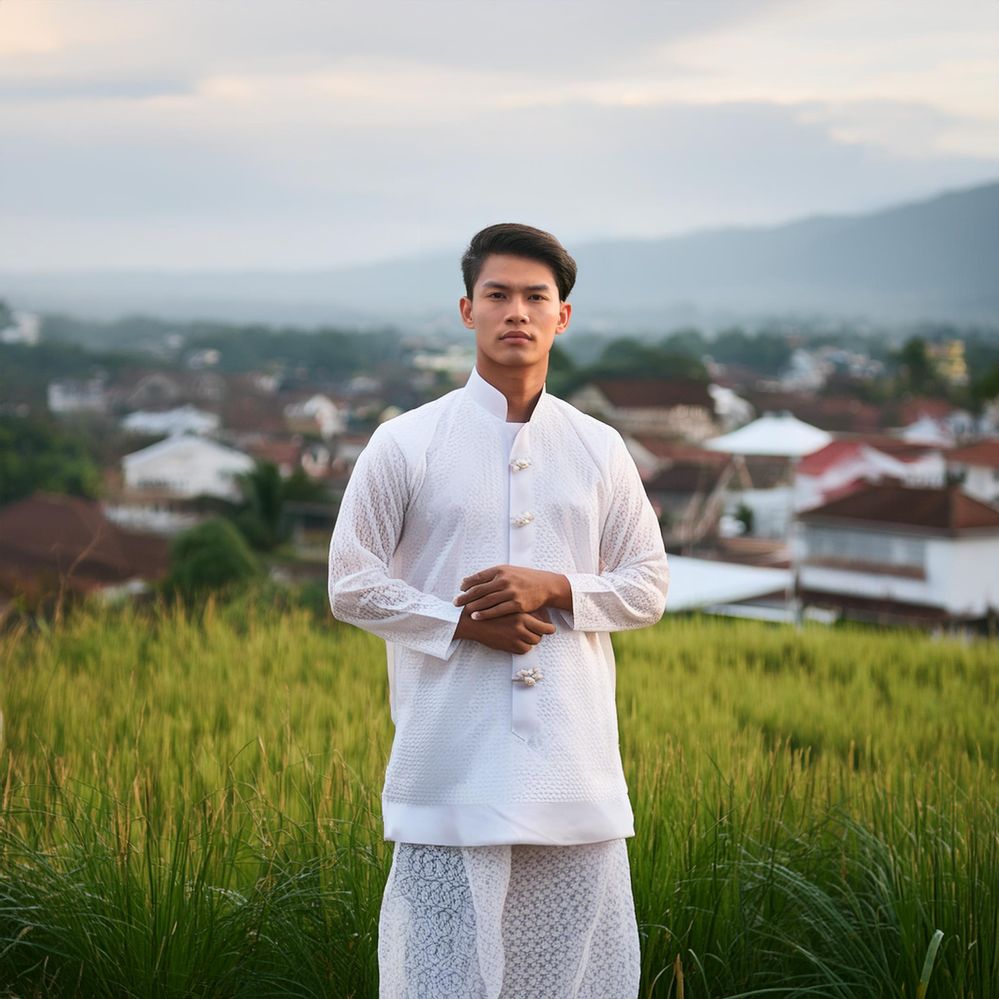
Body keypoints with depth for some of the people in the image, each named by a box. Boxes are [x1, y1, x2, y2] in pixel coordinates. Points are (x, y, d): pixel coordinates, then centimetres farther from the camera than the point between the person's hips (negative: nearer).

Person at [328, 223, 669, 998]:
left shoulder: (600, 450, 9)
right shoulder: (405, 445, 1)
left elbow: (648, 587, 10)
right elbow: (352, 585, 1)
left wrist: (554, 588, -9)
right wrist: (465, 622, -11)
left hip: (575, 766, 3)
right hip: (454, 763, -2)